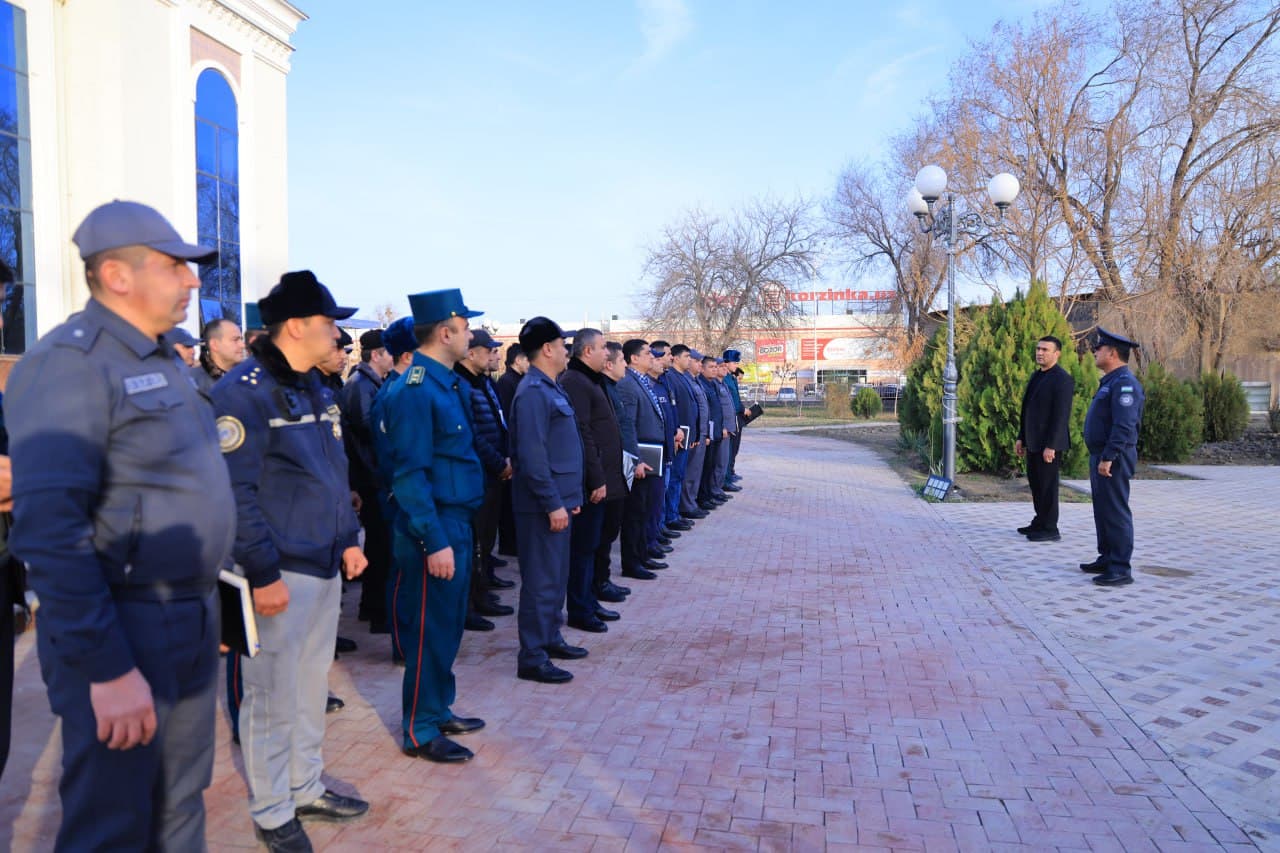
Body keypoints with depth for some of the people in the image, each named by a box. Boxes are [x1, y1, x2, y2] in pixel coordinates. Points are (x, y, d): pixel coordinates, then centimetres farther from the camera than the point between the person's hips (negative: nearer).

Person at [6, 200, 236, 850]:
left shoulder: (160, 361, 11)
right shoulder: (69, 362, -16)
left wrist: (205, 608, 15)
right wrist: (107, 668, -24)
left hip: (193, 623, 8)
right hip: (123, 634, -8)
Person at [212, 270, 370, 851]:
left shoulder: (317, 387, 11)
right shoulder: (244, 390, -15)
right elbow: (237, 491, -19)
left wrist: (348, 539, 13)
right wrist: (263, 573, -20)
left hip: (325, 566, 8)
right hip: (279, 574, -8)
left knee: (312, 687, 19)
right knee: (273, 696, 6)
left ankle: (306, 788, 35)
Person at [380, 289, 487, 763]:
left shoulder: (448, 384, 11)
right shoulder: (415, 390, -18)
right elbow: (410, 473, -21)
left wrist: (457, 532, 16)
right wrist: (435, 542, -22)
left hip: (456, 523, 9)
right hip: (433, 529, -9)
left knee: (448, 626, 19)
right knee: (429, 630, 2)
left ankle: (438, 710, 34)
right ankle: (420, 732, 16)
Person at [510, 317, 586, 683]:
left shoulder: (550, 389, 14)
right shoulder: (533, 392, -17)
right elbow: (532, 456, -23)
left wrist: (568, 497, 17)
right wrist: (553, 504, -21)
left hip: (558, 499, 10)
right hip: (543, 505, -10)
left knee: (556, 575, 18)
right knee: (542, 579, -3)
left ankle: (550, 638, 31)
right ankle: (532, 657, 6)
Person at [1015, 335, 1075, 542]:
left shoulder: (1062, 380, -13)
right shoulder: (1036, 376, 15)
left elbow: (1061, 416, -18)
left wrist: (1051, 446, -21)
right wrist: (1021, 438, 16)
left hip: (1049, 444, -9)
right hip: (1033, 442, 9)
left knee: (1047, 485, -2)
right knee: (1035, 483, 15)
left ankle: (1050, 529, 6)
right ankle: (1040, 523, 27)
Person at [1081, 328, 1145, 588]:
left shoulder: (1124, 383, -17)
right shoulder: (1111, 382, 17)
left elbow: (1124, 426, -25)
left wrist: (1108, 457, -26)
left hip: (1113, 459, -11)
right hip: (1101, 456, 11)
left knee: (1116, 512, -6)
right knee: (1103, 510, 16)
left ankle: (1121, 569, -2)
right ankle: (1107, 559, 26)